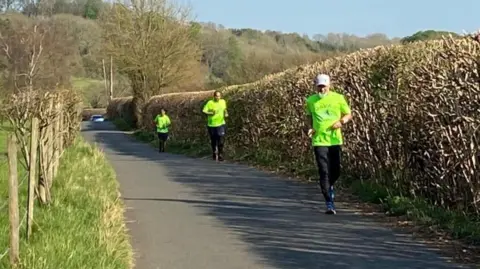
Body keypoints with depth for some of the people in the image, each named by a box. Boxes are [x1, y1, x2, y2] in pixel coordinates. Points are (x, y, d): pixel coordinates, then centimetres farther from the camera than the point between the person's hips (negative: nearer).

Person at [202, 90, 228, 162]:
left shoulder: (223, 101, 3)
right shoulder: (210, 103, -10)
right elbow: (204, 111, -13)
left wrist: (226, 113, 1)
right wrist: (211, 113, -28)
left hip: (221, 124, 1)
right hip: (211, 125, -1)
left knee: (221, 141, -9)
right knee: (213, 141, 10)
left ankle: (220, 155, 3)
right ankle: (214, 153, 33)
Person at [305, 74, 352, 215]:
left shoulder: (338, 98, 0)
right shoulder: (310, 101, 4)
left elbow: (348, 114, 8)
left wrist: (341, 122, -12)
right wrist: (310, 128, 1)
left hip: (335, 140, 1)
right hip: (319, 141, -1)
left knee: (336, 171, 6)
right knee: (324, 172, -8)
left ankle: (329, 186, 41)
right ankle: (329, 203, -4)